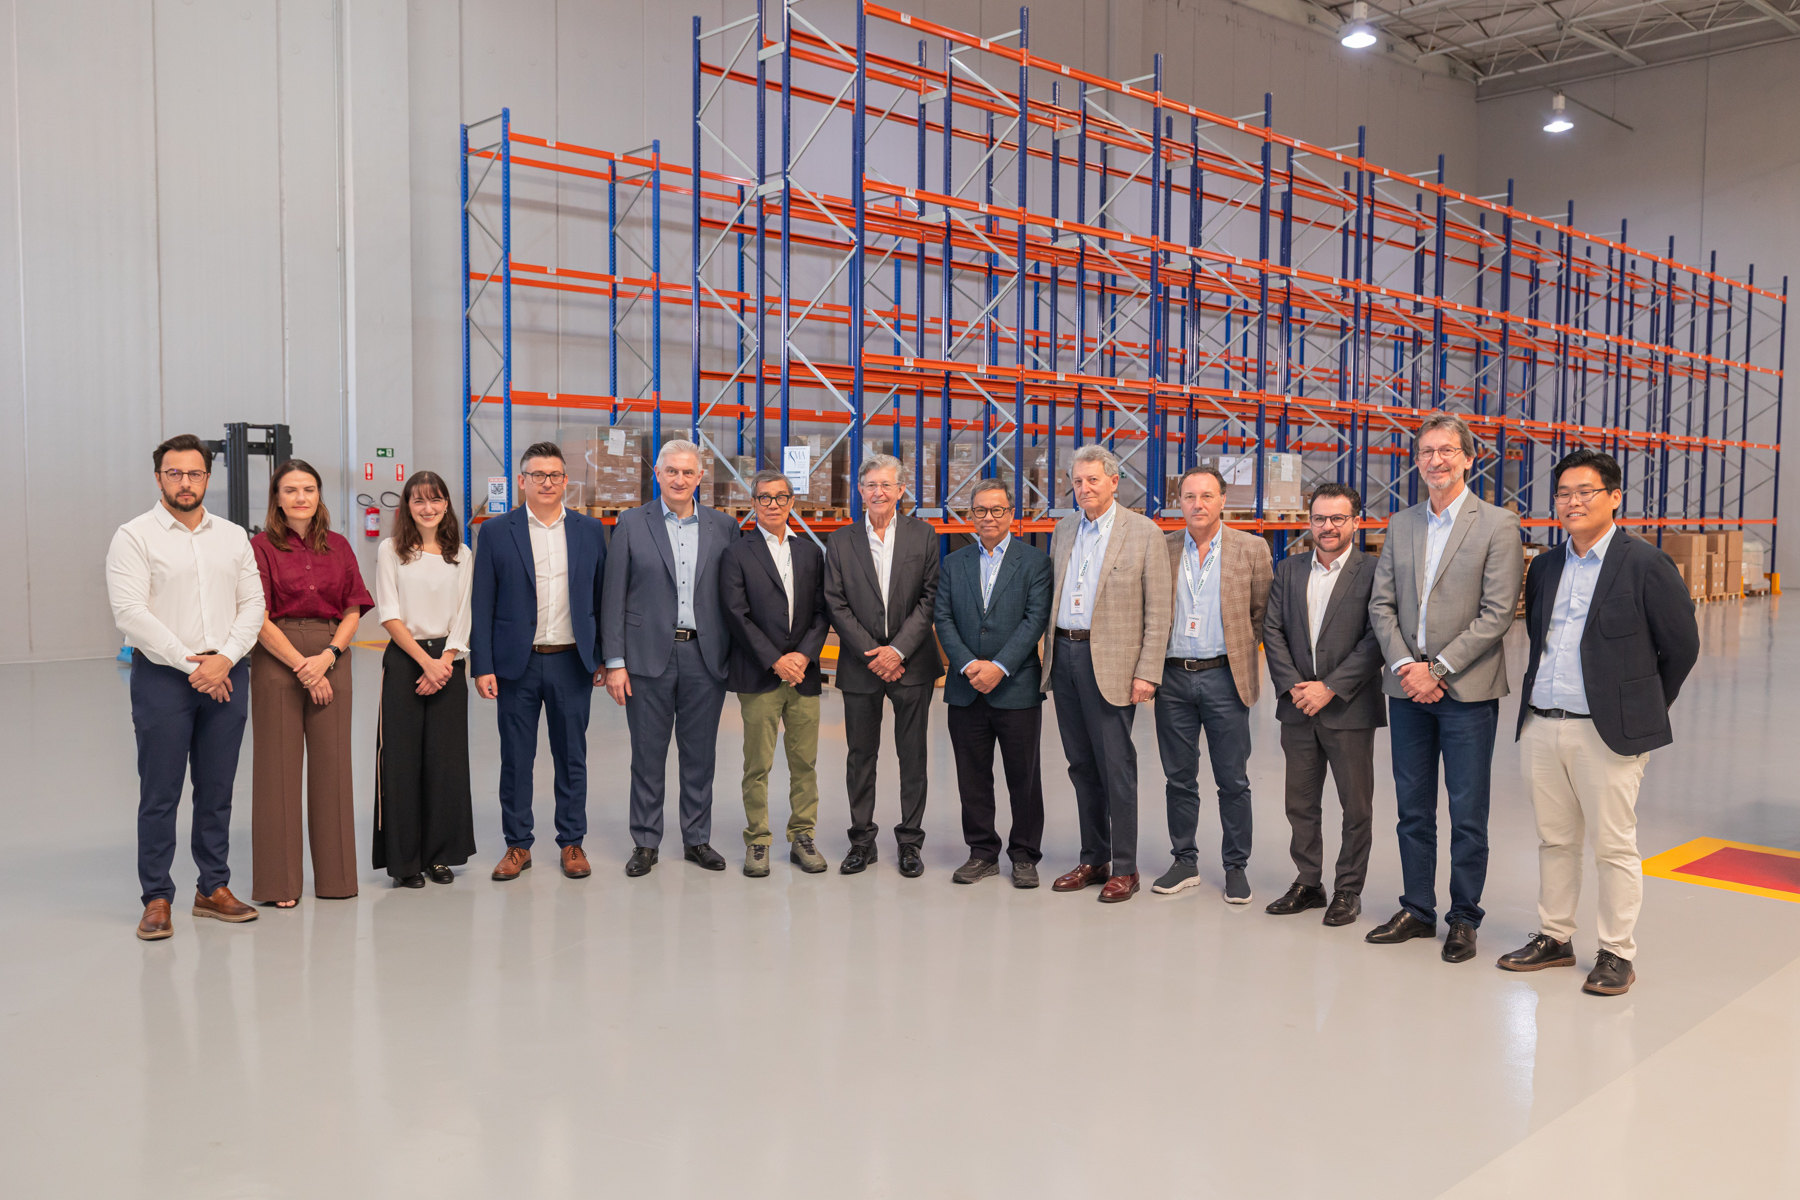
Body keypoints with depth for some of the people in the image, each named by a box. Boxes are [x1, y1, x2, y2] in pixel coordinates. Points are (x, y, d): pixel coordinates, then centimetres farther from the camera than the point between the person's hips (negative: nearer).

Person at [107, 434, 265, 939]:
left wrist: (225, 659, -8)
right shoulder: (135, 536, -1)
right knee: (160, 794, 1)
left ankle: (213, 888, 19)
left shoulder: (233, 537, 11)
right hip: (162, 677, -4)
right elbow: (131, 612, -10)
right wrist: (189, 664, -13)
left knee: (217, 790, 10)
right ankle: (156, 899, 10)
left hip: (226, 676, 4)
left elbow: (253, 603, 7)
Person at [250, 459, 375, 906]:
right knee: (279, 765, 0)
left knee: (332, 763, 5)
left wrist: (328, 655, -9)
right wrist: (301, 667, -11)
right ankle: (279, 881, 9)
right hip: (276, 659, -3)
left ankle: (335, 874, 15)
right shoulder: (261, 546, 0)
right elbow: (258, 618, -6)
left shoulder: (338, 547, 11)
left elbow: (353, 611, 8)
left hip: (330, 658, 3)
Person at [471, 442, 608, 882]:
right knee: (516, 759, 7)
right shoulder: (496, 532, 1)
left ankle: (572, 842, 20)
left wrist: (604, 657, 5)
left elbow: (601, 597, 8)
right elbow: (481, 605, 0)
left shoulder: (590, 530, 5)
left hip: (572, 663, 1)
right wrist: (482, 666, -6)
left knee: (572, 757, 9)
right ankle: (517, 846, 19)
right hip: (517, 664, -1)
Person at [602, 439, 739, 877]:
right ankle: (645, 843, 18)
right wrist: (615, 661, -6)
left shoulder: (723, 526, 6)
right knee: (648, 755, 6)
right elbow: (613, 597, 0)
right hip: (649, 656, -1)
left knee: (700, 755, 9)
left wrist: (735, 657, 2)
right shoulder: (632, 524, 2)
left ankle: (697, 839, 22)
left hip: (705, 656, 2)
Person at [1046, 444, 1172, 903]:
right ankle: (1093, 859, 23)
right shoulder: (1064, 530, 12)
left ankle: (1124, 868, 9)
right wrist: (1050, 653, 12)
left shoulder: (1144, 533, -6)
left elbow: (1158, 611, -8)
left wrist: (1147, 674, -13)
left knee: (1116, 768, -2)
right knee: (1082, 766, 13)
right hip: (1064, 655, 6)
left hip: (1110, 663, -6)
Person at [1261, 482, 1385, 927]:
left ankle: (1348, 890, 20)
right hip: (1297, 708, 4)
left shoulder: (1374, 572, -6)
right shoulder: (1288, 570, 9)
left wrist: (1330, 688, -16)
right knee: (1300, 805, 12)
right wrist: (1292, 686, -8)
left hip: (1350, 709, -4)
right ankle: (1308, 883, 26)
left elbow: (1376, 640, -12)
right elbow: (1272, 630, 5)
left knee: (1356, 807, 6)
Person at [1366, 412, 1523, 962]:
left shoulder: (1497, 525, -5)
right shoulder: (1400, 525, 10)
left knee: (1467, 814, 4)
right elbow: (1381, 604, 7)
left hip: (1466, 690, -4)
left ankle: (1464, 918, 18)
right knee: (1412, 810, 13)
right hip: (1407, 689, 5)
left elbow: (1497, 613, -11)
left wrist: (1437, 669, -14)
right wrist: (1405, 666, -7)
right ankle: (1417, 910, 25)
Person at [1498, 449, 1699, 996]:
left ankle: (1618, 952, 15)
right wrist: (1538, 700, 15)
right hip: (1540, 727, 6)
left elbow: (1681, 646, -1)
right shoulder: (1545, 567, 12)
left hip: (1607, 731, -6)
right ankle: (1554, 938, 26)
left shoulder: (1645, 564, -6)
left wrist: (1642, 709, 6)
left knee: (1614, 844, 2)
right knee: (1554, 839, 14)